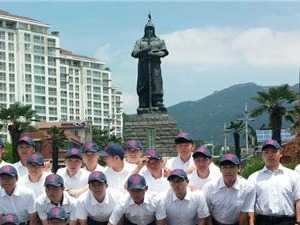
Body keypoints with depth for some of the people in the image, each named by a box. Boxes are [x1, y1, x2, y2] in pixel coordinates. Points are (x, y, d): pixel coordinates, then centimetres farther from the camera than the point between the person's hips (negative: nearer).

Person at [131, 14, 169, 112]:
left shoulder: (159, 41, 16)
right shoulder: (139, 42, 17)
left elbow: (164, 52, 3)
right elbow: (134, 53, 4)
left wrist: (154, 54, -13)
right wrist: (143, 50, -12)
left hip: (155, 65, 0)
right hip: (143, 65, 1)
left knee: (157, 84, -10)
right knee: (143, 86, -4)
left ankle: (159, 104, -13)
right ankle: (142, 106, -4)